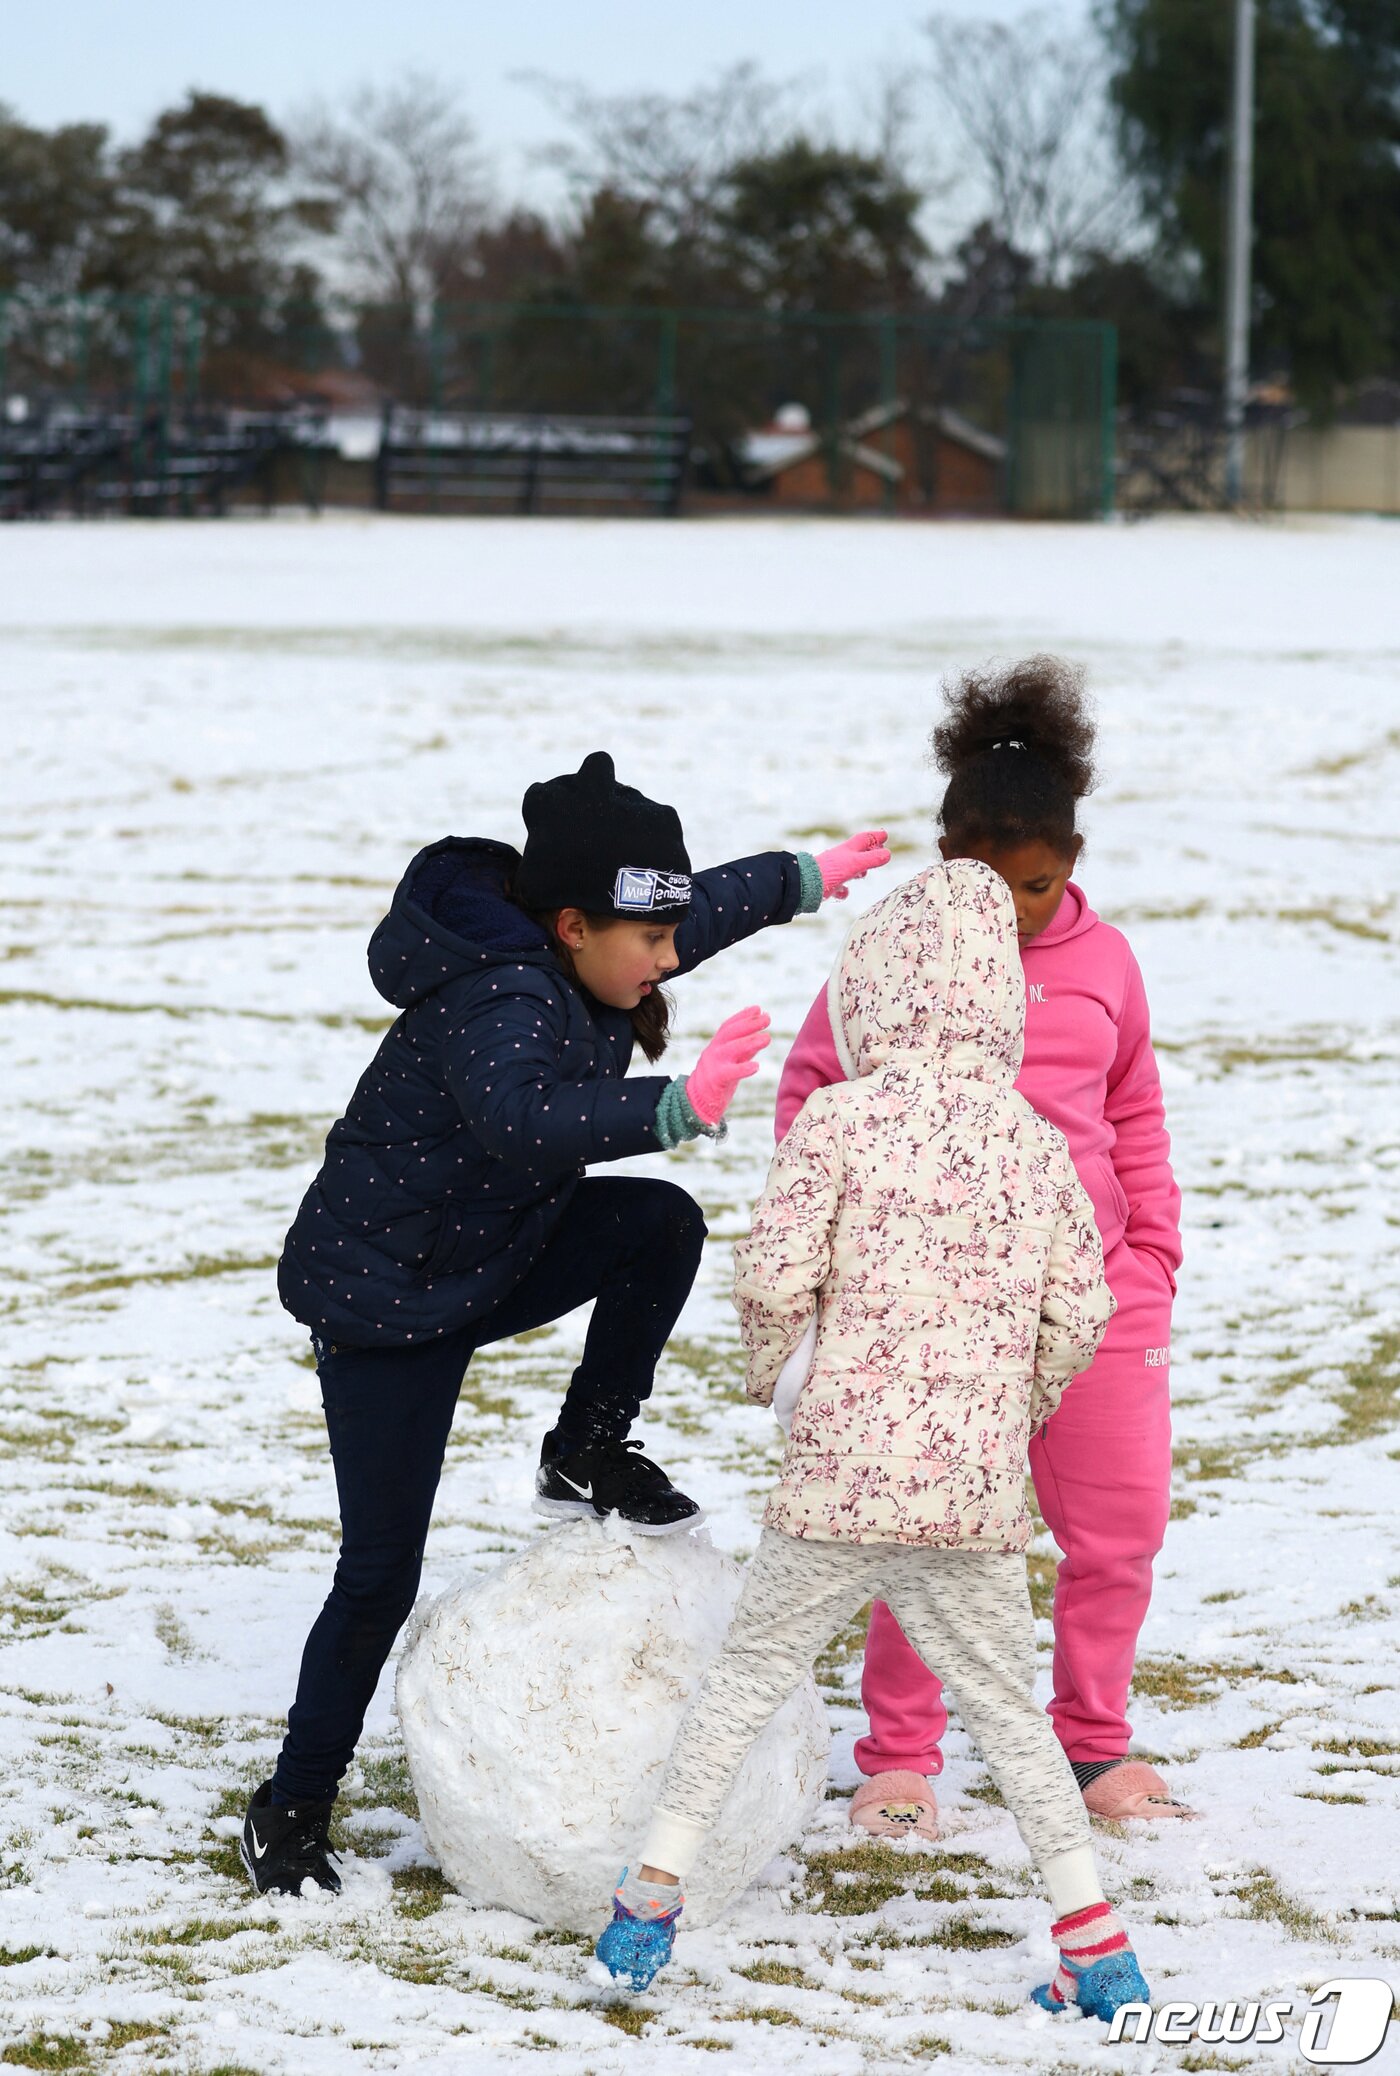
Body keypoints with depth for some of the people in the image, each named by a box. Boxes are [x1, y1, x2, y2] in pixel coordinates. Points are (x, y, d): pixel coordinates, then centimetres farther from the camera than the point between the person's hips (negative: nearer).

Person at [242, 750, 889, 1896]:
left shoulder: (576, 964, -2)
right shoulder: (499, 1001, -30)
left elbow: (704, 905, 20)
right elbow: (519, 1123, -52)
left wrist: (803, 878, 33)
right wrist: (673, 1109, -60)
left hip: (490, 1261, 8)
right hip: (381, 1295, -8)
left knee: (662, 1225, -12)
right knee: (383, 1572, -6)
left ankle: (589, 1457, 5)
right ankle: (293, 1804, 10)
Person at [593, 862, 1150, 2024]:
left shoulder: (839, 1118, -6)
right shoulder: (1036, 1141, 6)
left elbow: (775, 1278, -11)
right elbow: (1078, 1313, 5)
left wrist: (768, 1368, 10)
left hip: (841, 1478, -3)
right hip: (979, 1492, 3)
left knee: (750, 1673, 13)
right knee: (1008, 1710, 14)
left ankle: (650, 1899, 11)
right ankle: (1096, 1945, 11)